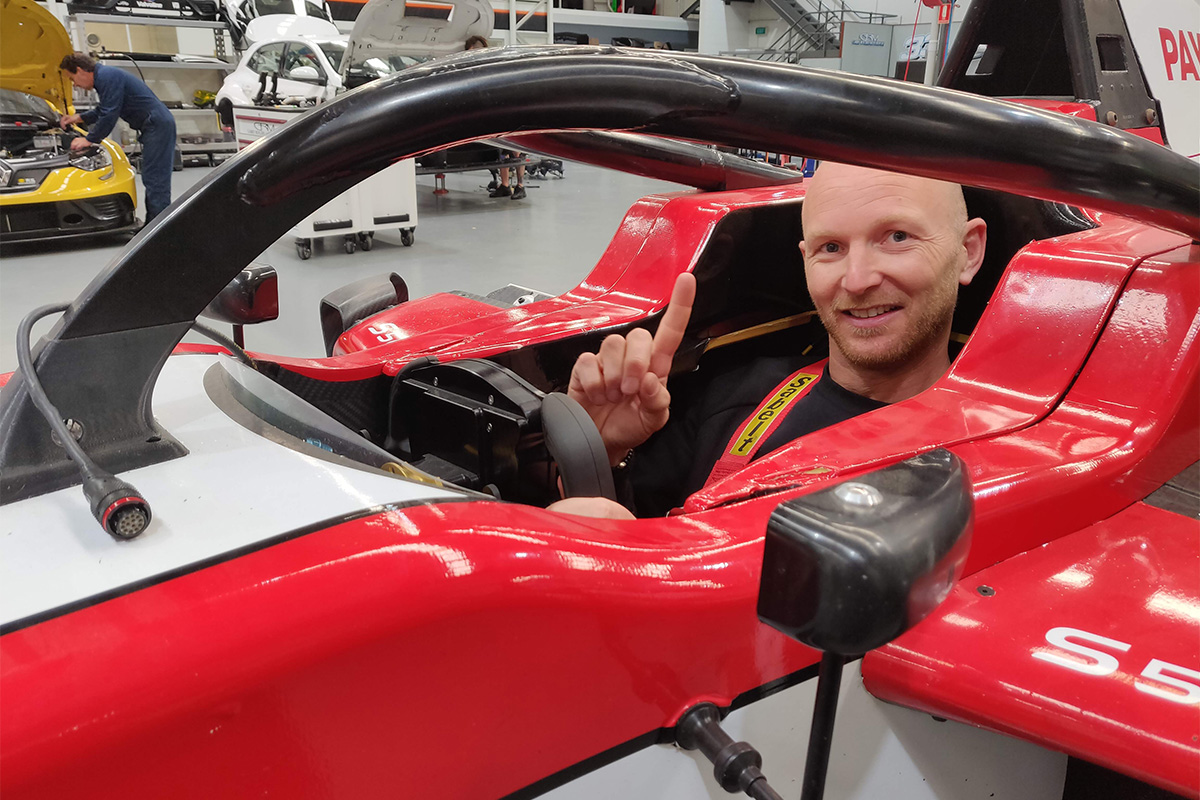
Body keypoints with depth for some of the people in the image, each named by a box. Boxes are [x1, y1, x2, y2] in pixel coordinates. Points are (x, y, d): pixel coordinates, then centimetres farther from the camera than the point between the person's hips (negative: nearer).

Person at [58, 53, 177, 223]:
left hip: (157, 126, -11)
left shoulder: (107, 77, -14)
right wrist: (79, 118, 37)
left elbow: (109, 115, -18)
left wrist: (89, 140, -9)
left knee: (155, 181, -11)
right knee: (151, 179, 14)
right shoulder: (104, 76, 20)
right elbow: (104, 110, 35)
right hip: (157, 126, 11)